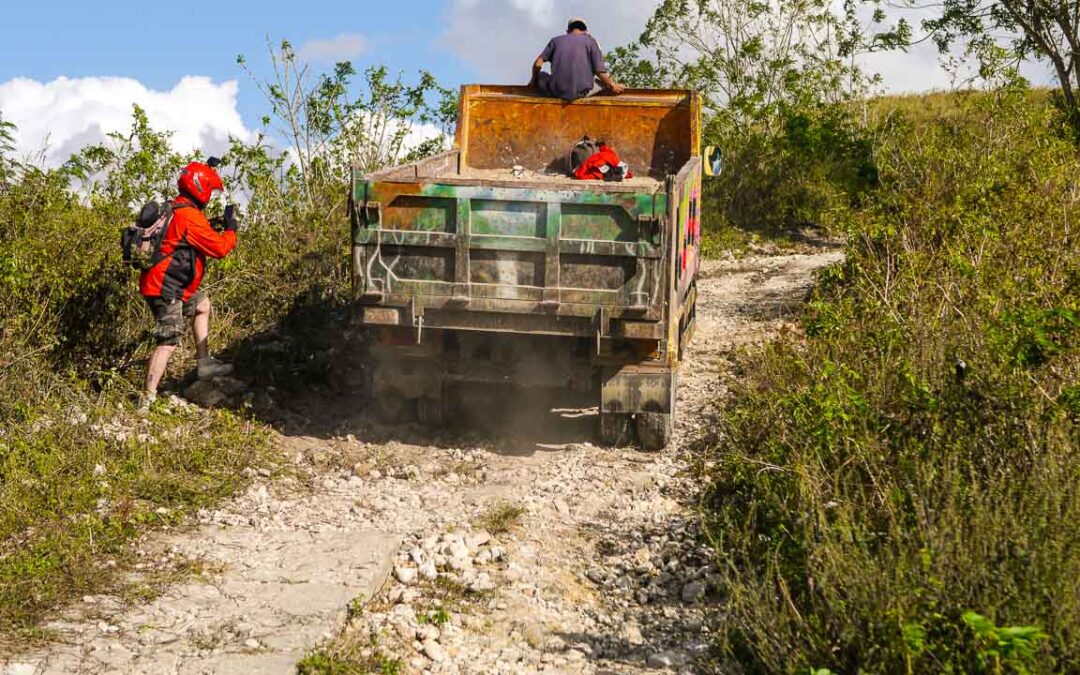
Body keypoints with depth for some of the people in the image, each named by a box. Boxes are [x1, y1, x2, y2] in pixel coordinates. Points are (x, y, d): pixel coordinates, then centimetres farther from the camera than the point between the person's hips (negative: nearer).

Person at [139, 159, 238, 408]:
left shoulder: (175, 208, 13)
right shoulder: (190, 216, -17)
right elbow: (220, 248, -15)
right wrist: (231, 227, 3)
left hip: (160, 283, 11)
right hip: (166, 288, -11)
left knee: (202, 305, 28)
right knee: (168, 343, -13)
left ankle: (205, 363, 27)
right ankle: (148, 399, -17)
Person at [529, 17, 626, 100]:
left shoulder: (556, 40, 13)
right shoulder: (590, 40, 8)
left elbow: (538, 64, 6)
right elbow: (600, 72, 1)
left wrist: (533, 81, 24)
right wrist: (612, 86, 16)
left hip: (555, 91, 2)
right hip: (580, 93, -2)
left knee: (541, 76, 31)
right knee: (606, 80, 23)